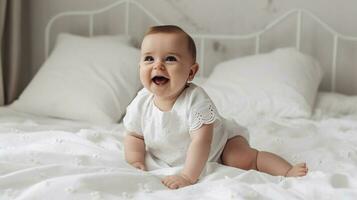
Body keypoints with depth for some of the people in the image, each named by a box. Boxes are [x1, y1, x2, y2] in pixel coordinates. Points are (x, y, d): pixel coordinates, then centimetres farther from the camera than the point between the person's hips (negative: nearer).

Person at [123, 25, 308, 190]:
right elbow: (134, 135, -2)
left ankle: (287, 171, -13)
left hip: (220, 142, -6)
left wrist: (188, 176, -40)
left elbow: (201, 141, -36)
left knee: (244, 160, -24)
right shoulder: (141, 103, -19)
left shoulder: (195, 100, -33)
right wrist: (136, 161, -17)